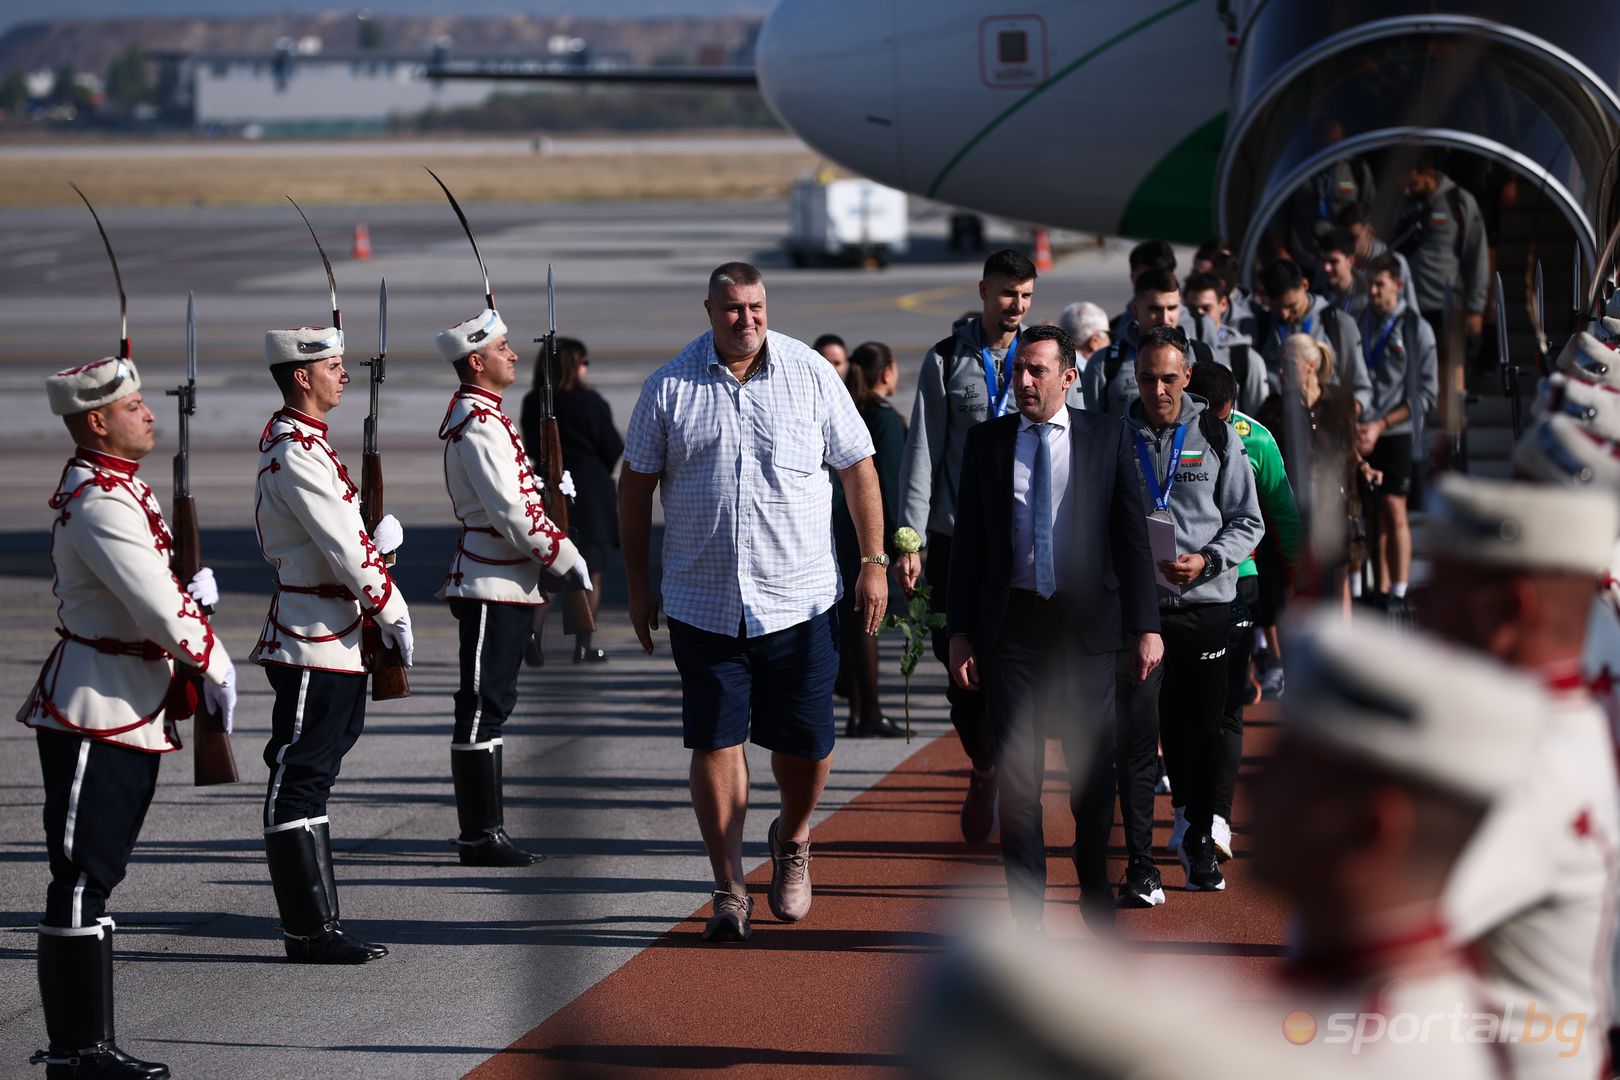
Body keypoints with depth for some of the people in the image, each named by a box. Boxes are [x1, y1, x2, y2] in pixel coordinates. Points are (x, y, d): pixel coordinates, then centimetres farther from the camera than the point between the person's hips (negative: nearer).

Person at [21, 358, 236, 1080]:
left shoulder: (119, 487, 14)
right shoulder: (99, 503, -19)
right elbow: (160, 611, -23)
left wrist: (191, 592, 7)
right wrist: (215, 666, -8)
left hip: (130, 717, 10)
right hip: (96, 718, -10)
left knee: (94, 877, 13)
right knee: (82, 880, -6)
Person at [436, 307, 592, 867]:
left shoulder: (480, 416, 17)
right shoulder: (479, 426, -17)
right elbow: (512, 512, -21)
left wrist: (556, 554, 18)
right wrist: (567, 559, -12)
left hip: (505, 584, 11)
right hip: (492, 586, -11)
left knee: (492, 705, 12)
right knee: (482, 708, -7)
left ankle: (487, 831, 17)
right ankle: (480, 838, -6)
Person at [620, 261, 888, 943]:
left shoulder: (811, 375, 0)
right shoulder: (669, 388, 0)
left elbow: (857, 469, 6)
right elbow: (637, 483, 7)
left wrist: (873, 561, 3)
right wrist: (636, 583, 7)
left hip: (800, 599, 0)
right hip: (702, 602, 0)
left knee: (806, 743, 4)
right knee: (715, 744, -1)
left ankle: (792, 841, 34)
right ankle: (729, 891, 7)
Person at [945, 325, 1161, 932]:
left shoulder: (1107, 438, 3)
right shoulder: (986, 442, 6)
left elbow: (1132, 534, 2)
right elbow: (967, 542, 8)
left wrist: (1145, 626, -3)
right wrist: (960, 631, 2)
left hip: (1085, 624, -1)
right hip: (1010, 626, 1)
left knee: (1093, 769, 7)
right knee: (1017, 773, 1)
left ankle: (1096, 892, 27)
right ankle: (1027, 919, 7)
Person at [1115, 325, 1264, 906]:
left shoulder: (1215, 435, 4)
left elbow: (1248, 520, 6)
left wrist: (1207, 561, -11)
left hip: (1204, 603, 1)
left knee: (1202, 733, 8)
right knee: (1137, 735, -8)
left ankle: (1199, 841, 29)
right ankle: (1140, 866, -7)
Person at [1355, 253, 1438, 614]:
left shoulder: (1416, 330, -1)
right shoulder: (1358, 323, 9)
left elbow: (1425, 394, -2)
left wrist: (1381, 425, -9)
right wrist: (1354, 425, -3)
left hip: (1395, 433, -3)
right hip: (1361, 434, 3)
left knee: (1394, 510, -8)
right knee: (1375, 513, 5)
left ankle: (1398, 594, -5)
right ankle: (1381, 591, 10)